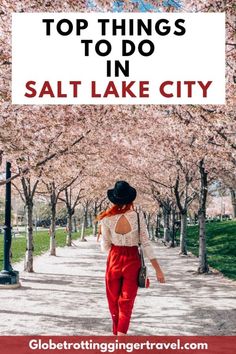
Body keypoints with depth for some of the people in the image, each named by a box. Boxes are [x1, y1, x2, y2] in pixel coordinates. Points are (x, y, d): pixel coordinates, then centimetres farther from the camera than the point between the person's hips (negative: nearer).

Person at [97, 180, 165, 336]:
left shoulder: (107, 218, -10)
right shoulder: (138, 216, -12)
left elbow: (105, 245, -2)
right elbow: (146, 244, -12)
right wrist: (158, 269, -7)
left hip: (114, 260, 1)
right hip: (132, 261, -1)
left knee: (113, 301, 20)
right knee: (126, 302, 8)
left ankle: (117, 334, 36)